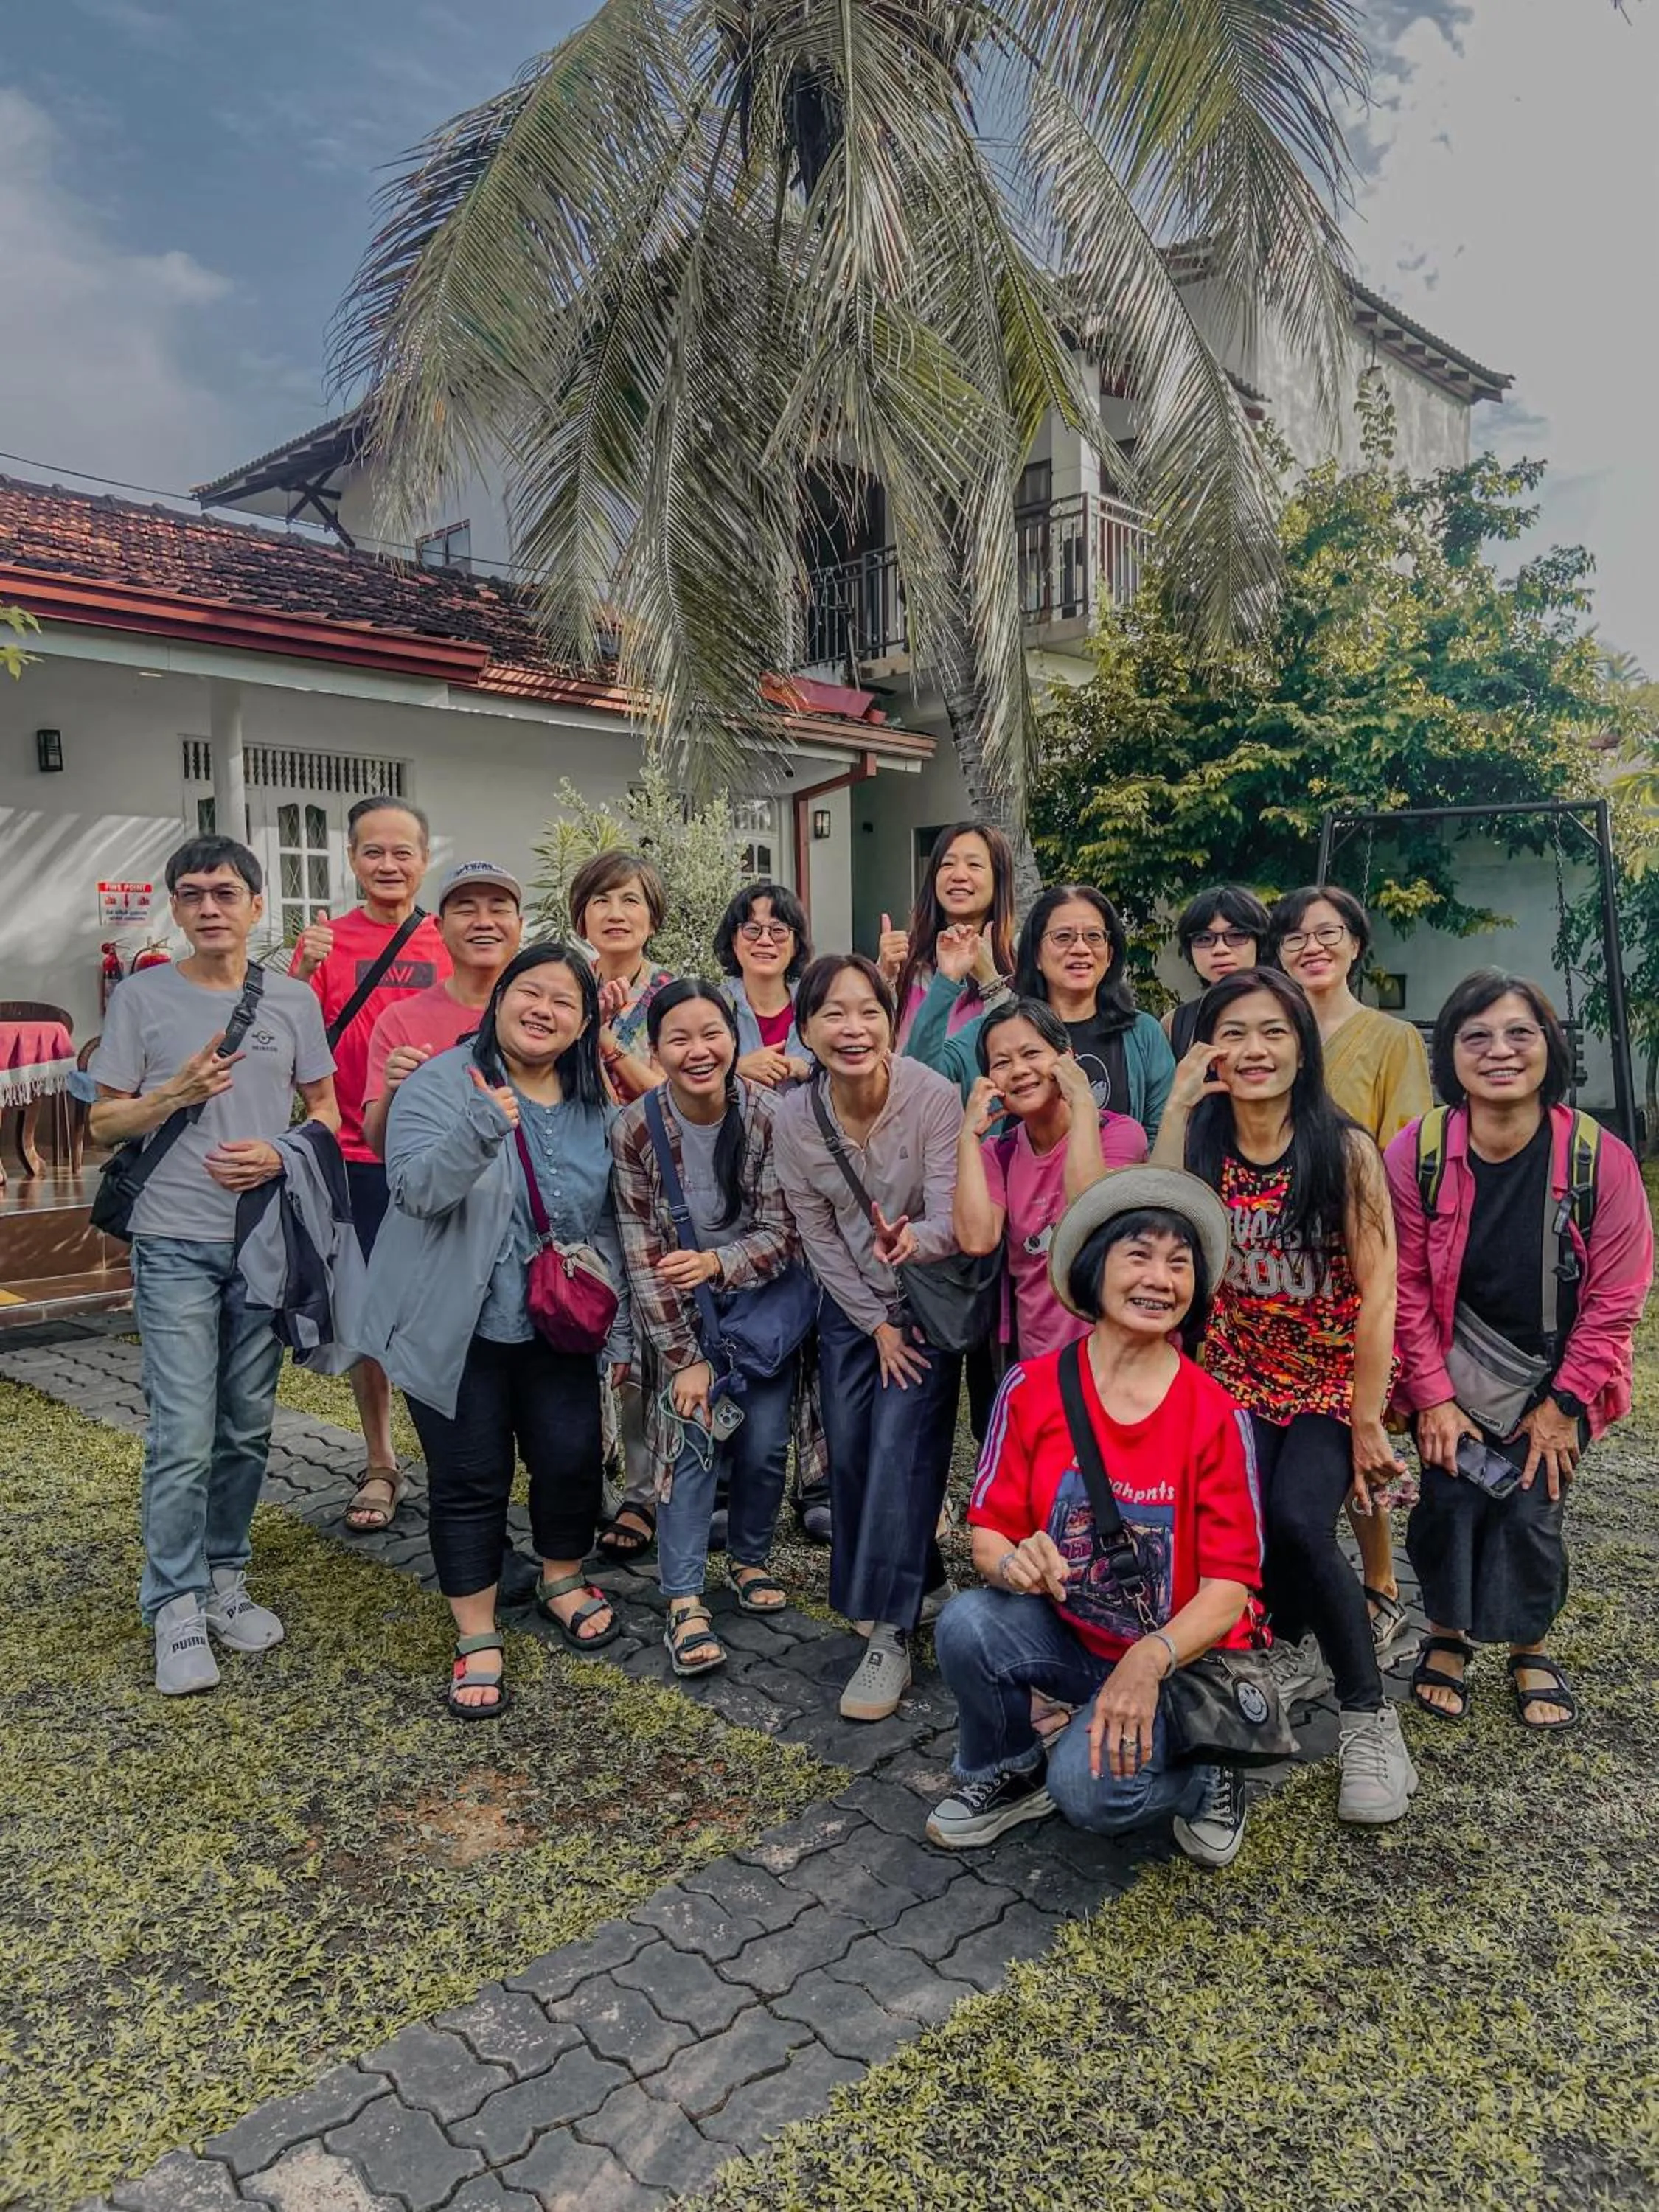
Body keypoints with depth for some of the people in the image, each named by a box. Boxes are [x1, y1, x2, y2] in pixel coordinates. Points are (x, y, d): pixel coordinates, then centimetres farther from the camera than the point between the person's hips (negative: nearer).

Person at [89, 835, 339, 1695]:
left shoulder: (293, 1001, 5)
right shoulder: (141, 997, -1)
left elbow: (326, 1110, 10)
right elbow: (104, 1123, 2)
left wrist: (280, 1155, -10)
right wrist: (176, 1095, -16)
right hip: (176, 1246, -3)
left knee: (248, 1429, 11)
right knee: (184, 1439, -6)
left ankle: (224, 1581, 28)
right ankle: (177, 1613, 8)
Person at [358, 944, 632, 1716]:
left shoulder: (596, 1108, 5)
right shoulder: (442, 1083, -11)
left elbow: (607, 1223, 11)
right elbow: (414, 1188, -24)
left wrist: (618, 1330, 9)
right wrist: (480, 1133, -42)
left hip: (556, 1328, 4)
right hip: (456, 1329, -4)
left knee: (572, 1458, 8)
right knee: (470, 1479, 4)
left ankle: (562, 1582, 37)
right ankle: (477, 1638, 21)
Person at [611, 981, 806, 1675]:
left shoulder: (771, 1115, -17)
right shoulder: (635, 1130, -17)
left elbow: (783, 1232, -13)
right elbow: (643, 1255, -14)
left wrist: (719, 1263, -32)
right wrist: (684, 1357, -16)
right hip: (682, 1314, -1)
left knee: (764, 1444, 3)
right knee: (693, 1435, -11)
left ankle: (751, 1559, 29)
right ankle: (684, 1603, 0)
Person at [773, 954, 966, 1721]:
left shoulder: (934, 1097, -23)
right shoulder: (794, 1117, -13)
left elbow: (951, 1220, -26)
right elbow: (817, 1237, -6)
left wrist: (911, 1240, -49)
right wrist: (876, 1324, -7)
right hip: (850, 1307, 4)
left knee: (899, 1452, -10)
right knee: (848, 1455, 6)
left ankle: (891, 1635, 2)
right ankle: (910, 1580, 31)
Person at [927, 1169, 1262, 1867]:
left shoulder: (1216, 1416, -14)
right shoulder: (1032, 1388, -10)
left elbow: (1229, 1586, -14)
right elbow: (988, 1530, -7)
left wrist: (1149, 1660, -32)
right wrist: (1011, 1563, -32)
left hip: (1174, 1656, -2)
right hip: (1064, 1632, 3)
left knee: (1091, 1791, -26)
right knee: (966, 1624, -27)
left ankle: (1203, 1774, 9)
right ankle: (1005, 1774, 5)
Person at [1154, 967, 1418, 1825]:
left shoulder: (1346, 1150, -12)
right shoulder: (1202, 1147, -3)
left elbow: (1376, 1291, -12)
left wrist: (1367, 1420, -13)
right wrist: (1176, 1107, -21)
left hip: (1333, 1379, -2)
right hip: (1242, 1379, 3)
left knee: (1298, 1518, -26)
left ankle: (1367, 1714, -2)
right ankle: (1290, 1645, 18)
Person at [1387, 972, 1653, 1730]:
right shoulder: (1415, 1153, -17)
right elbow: (1406, 1287, -10)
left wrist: (1562, 1403, -7)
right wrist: (1432, 1399, -10)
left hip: (1554, 1381, 0)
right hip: (1453, 1377, 0)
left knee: (1533, 1509, -5)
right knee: (1450, 1497, -7)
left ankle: (1531, 1646, 25)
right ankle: (1446, 1632, 22)